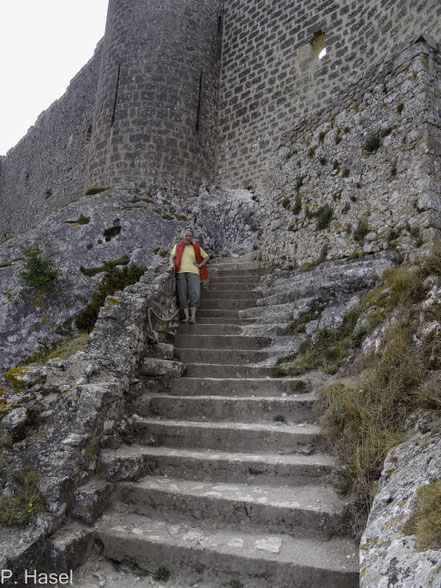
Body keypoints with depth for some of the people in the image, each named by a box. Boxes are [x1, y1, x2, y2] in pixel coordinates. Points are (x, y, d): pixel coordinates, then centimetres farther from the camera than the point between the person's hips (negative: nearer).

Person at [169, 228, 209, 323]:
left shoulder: (196, 247, 16)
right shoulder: (177, 246, 18)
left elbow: (206, 257, 20)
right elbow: (172, 256, 13)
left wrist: (200, 265, 8)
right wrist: (172, 264, -6)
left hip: (193, 272, -1)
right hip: (180, 272, 1)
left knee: (194, 294, -10)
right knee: (182, 295, -4)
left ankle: (193, 316, -8)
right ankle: (187, 316, -1)